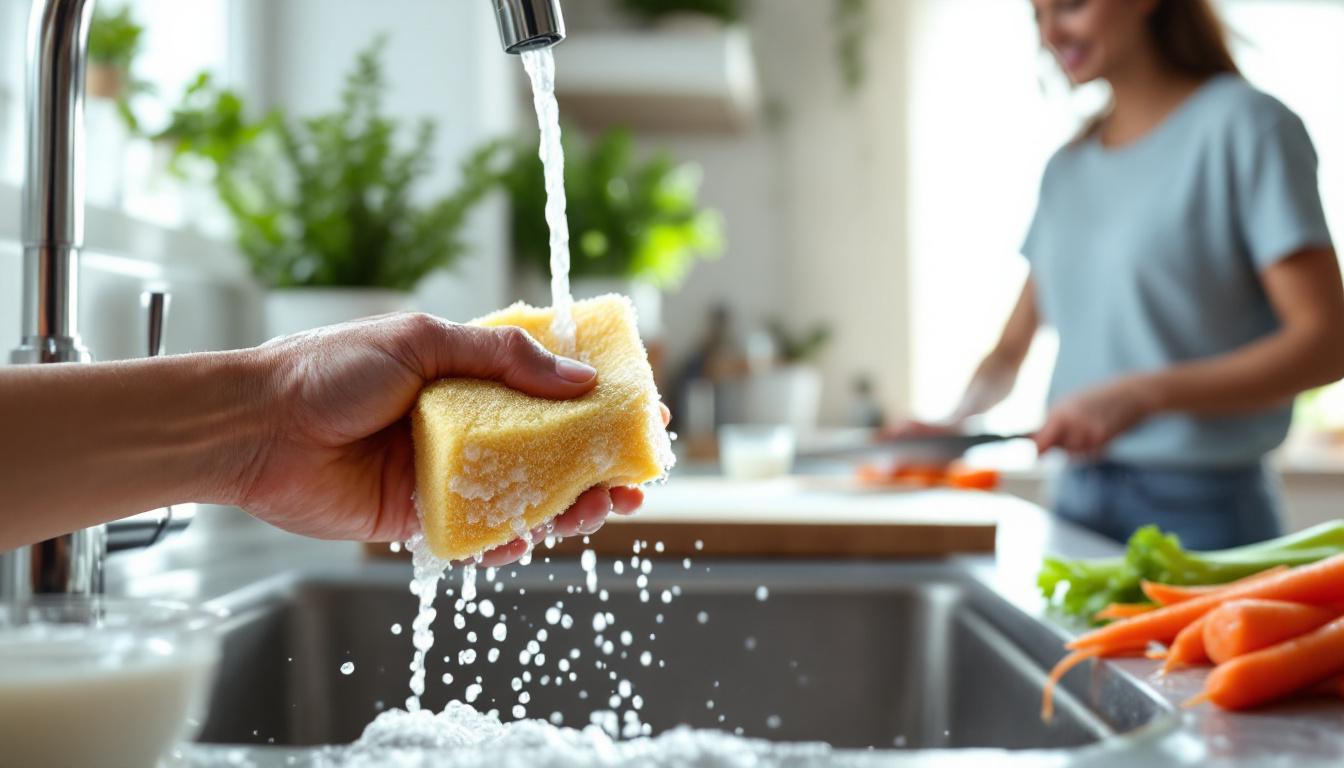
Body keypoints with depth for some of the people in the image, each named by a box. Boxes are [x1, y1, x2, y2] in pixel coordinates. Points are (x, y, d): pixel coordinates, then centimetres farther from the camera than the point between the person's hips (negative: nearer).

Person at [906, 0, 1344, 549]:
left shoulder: (1246, 124, -7)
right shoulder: (1066, 168, 12)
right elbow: (1013, 346, 15)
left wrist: (1144, 393, -24)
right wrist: (951, 424, -5)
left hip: (1200, 509, -5)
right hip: (1078, 500, 5)